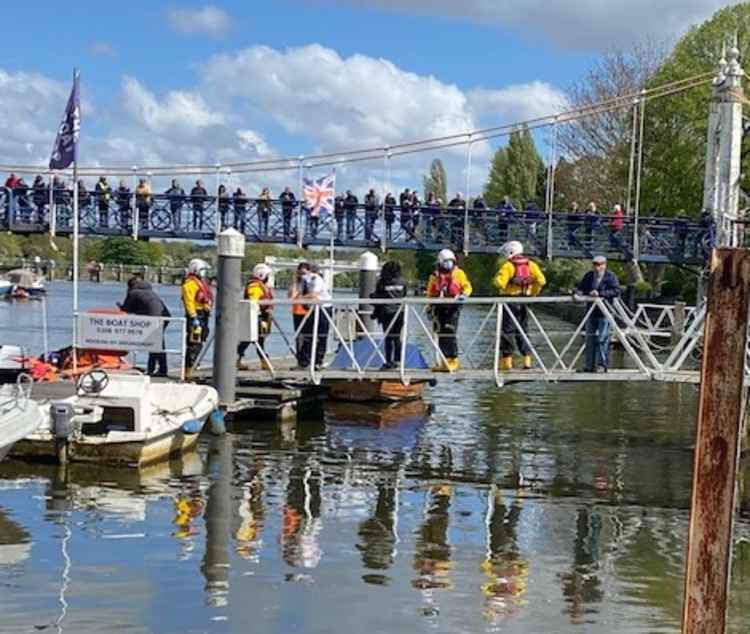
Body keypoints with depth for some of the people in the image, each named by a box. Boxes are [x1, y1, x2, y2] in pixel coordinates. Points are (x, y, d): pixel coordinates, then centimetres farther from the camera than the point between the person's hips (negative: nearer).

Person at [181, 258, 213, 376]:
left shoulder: (201, 282, 21)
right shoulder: (190, 283, -11)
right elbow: (189, 301, -19)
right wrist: (194, 317, -25)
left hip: (203, 316, 10)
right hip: (196, 316, -10)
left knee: (198, 345, 13)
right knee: (193, 345, -11)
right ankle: (187, 373, -10)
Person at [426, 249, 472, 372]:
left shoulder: (459, 274, 7)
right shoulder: (435, 276, 13)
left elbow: (467, 286, 4)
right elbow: (430, 294, 18)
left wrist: (464, 294, -17)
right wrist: (430, 308, 13)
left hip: (453, 307, -3)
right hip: (439, 308, 3)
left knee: (450, 333, -10)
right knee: (441, 334, 4)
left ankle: (453, 360, -5)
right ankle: (445, 360, 11)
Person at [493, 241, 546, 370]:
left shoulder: (508, 266, -9)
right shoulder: (530, 264, 7)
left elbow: (499, 282, -21)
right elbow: (541, 280, -3)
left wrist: (504, 290, -1)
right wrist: (533, 293, 7)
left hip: (511, 301, -5)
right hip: (525, 301, 5)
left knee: (508, 330, 1)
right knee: (523, 331, 14)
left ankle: (507, 360, -1)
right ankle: (527, 359, 11)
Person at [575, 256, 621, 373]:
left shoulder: (610, 277, -7)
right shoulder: (589, 276, 11)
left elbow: (616, 291, -18)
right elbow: (581, 287, 15)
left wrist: (600, 294, -26)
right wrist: (577, 293, -9)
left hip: (605, 313, -6)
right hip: (591, 312, 6)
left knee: (602, 339, -5)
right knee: (590, 339, 8)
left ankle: (602, 365, 2)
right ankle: (589, 365, 15)